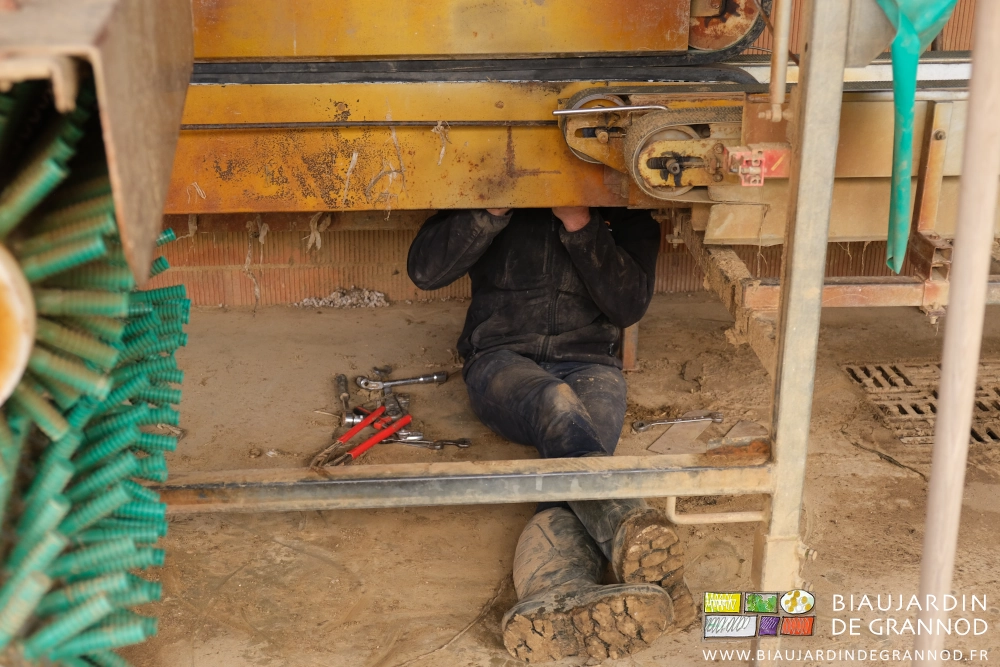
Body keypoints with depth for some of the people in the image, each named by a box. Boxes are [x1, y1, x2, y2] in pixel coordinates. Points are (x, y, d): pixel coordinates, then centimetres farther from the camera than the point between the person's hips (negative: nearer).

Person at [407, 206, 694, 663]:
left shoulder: (626, 213, 13)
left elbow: (629, 305, 0)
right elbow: (424, 270, 0)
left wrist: (580, 224, -10)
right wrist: (494, 209, -11)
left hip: (588, 363, 1)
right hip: (502, 361, 0)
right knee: (556, 403, -38)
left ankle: (555, 597, -61)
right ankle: (634, 529, -62)